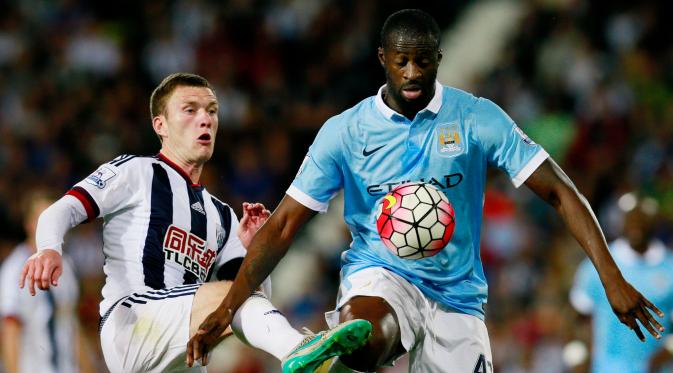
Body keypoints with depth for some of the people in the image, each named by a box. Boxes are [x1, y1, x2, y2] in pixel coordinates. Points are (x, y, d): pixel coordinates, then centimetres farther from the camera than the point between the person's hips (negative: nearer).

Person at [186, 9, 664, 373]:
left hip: (457, 293, 2)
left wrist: (612, 278, -14)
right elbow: (285, 224, -1)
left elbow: (559, 192, -4)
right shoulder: (345, 132, -3)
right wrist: (229, 306, -11)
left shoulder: (477, 118, -4)